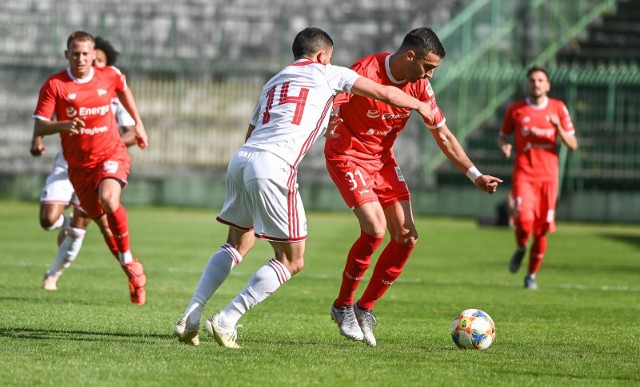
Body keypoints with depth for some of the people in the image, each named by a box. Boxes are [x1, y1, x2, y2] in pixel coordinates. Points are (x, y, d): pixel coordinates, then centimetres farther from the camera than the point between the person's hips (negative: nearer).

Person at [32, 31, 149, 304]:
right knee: (104, 222, 6)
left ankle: (129, 260, -12)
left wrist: (138, 124, 25)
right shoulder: (54, 85, -10)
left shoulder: (110, 76, -3)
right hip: (79, 165, 1)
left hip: (111, 154, -1)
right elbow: (38, 128, -16)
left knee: (108, 199, -30)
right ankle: (133, 272, 26)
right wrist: (63, 125, -34)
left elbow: (124, 91, 22)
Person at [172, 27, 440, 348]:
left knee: (237, 245, 23)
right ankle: (225, 323, -4)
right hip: (273, 167, -7)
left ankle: (190, 318, 12)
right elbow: (385, 94, 16)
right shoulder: (328, 74, 14)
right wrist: (420, 106, 35)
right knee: (292, 261, 3)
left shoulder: (274, 81, 29)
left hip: (241, 157, 7)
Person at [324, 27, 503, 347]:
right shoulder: (364, 73, -25)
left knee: (406, 237, -3)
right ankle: (343, 307, -3)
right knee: (375, 229, -22)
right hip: (347, 156, -7)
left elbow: (442, 135, 4)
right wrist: (329, 125, -48)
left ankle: (365, 308, 12)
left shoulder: (419, 85, -5)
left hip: (382, 159, 7)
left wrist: (475, 176, -1)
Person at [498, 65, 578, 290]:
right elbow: (502, 135, 17)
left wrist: (558, 128, -13)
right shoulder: (516, 110, 3)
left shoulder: (558, 109, 5)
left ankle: (532, 275, 22)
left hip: (548, 176, 2)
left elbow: (572, 145, 5)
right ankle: (520, 249, 11)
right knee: (524, 219, -23)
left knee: (542, 230, 3)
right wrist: (504, 146, -7)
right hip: (523, 174, -2)